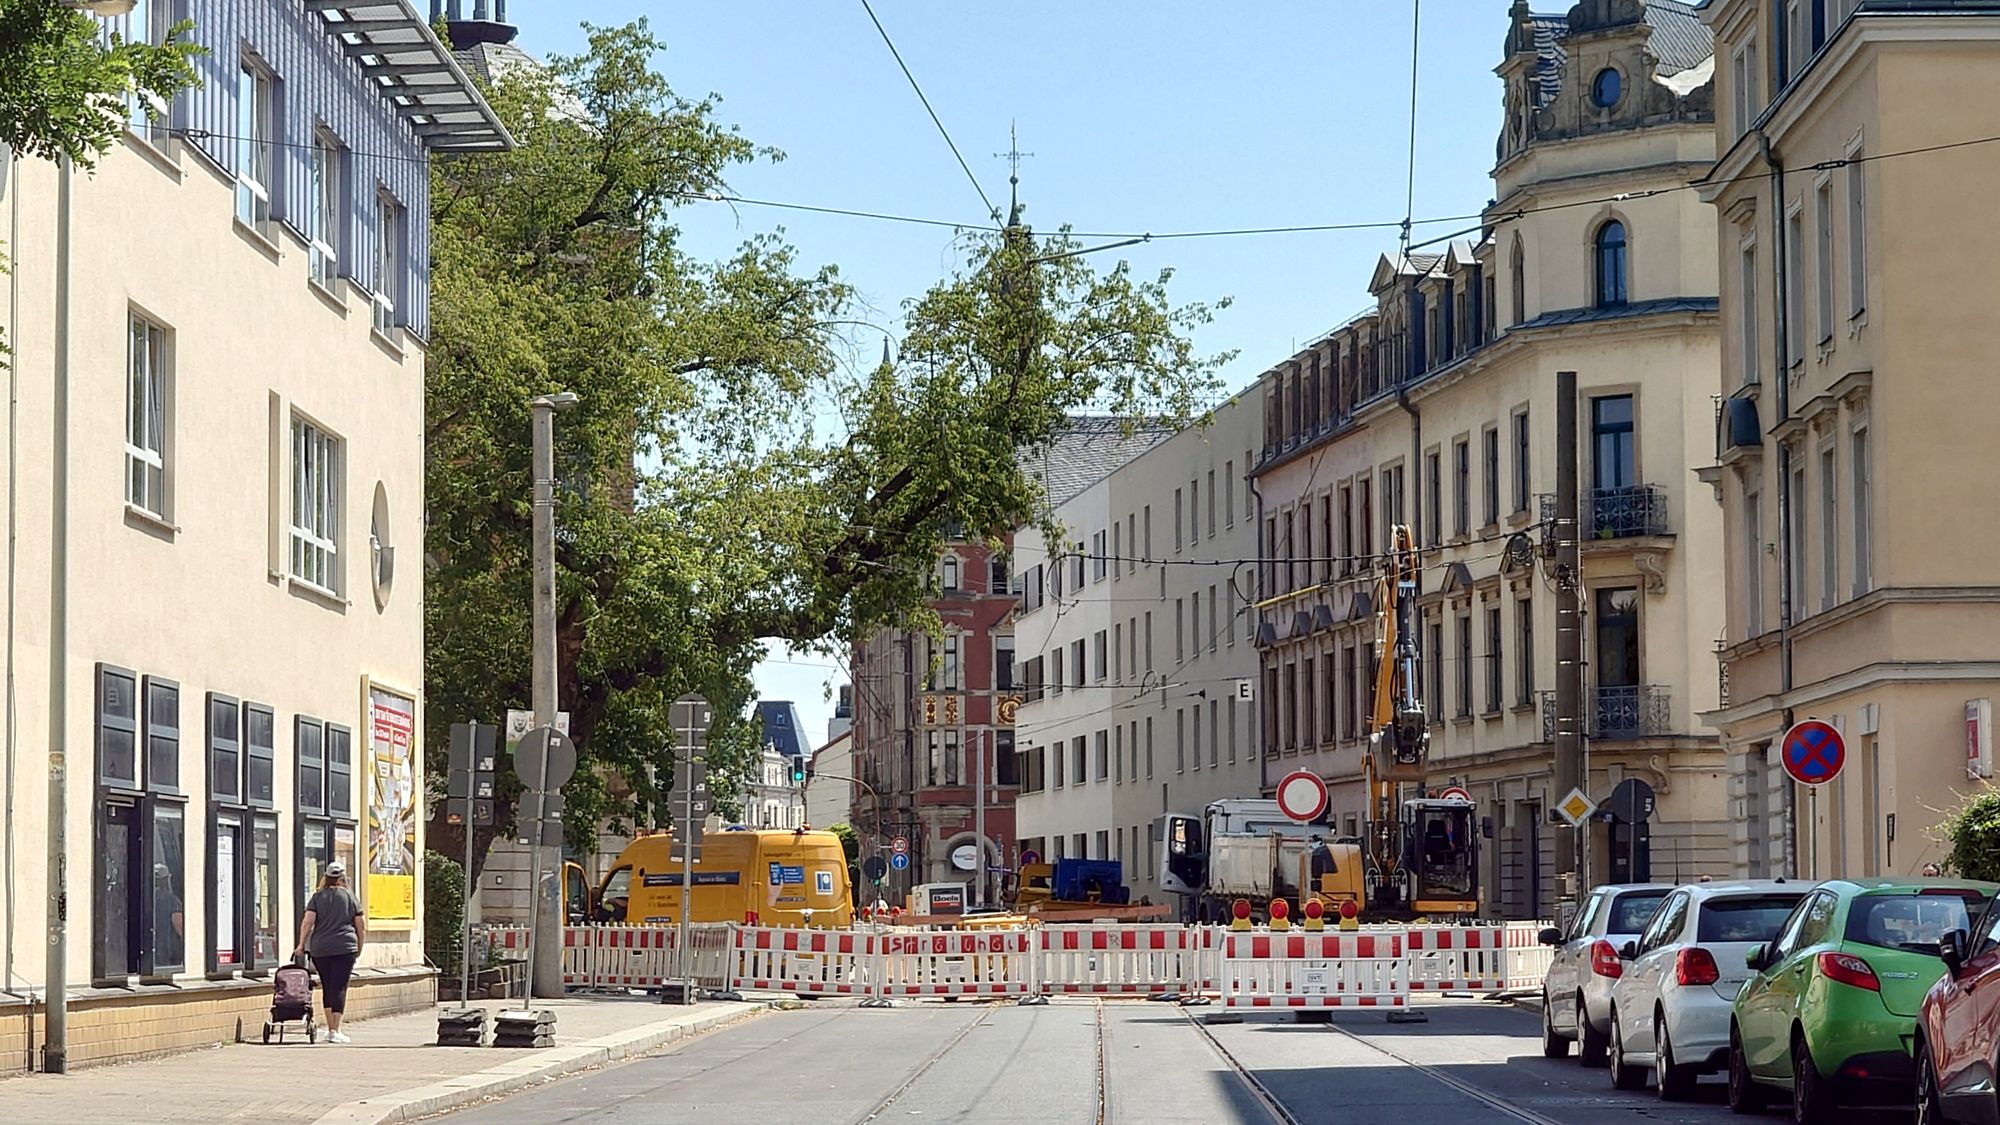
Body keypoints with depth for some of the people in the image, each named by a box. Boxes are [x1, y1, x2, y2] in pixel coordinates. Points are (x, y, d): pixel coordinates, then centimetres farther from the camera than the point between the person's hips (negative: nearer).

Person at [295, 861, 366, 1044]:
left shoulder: (318, 897, 7)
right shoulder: (350, 897, 7)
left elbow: (307, 922, -3)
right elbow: (361, 926, 7)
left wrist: (302, 944, 2)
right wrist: (359, 948, 17)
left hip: (320, 949, 2)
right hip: (345, 949, -2)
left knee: (327, 988, 14)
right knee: (339, 988, -4)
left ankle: (331, 1028, 18)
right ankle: (335, 1031, -11)